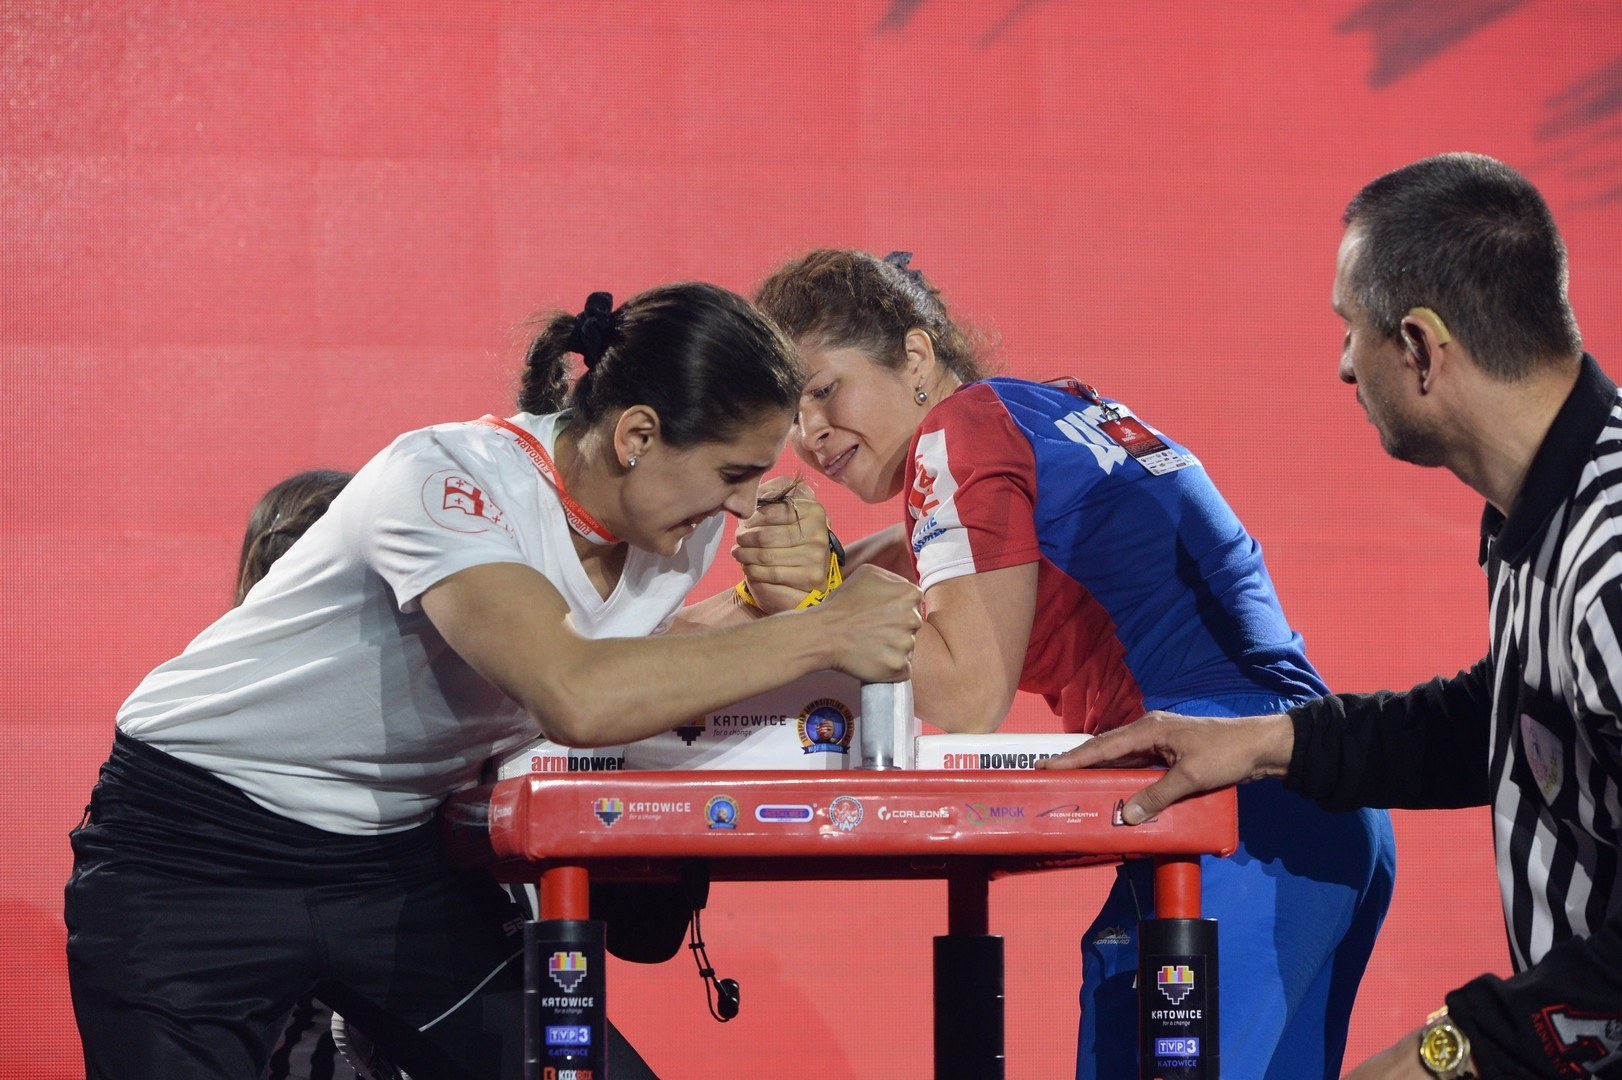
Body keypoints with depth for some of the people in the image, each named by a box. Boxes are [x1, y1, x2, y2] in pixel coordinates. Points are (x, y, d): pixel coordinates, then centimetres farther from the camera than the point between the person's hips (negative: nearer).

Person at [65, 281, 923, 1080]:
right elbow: (579, 698, -43)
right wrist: (818, 633, -35)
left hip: (394, 854, 7)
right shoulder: (447, 482, -29)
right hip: (193, 847, -6)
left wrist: (773, 604, -13)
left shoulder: (682, 521, -5)